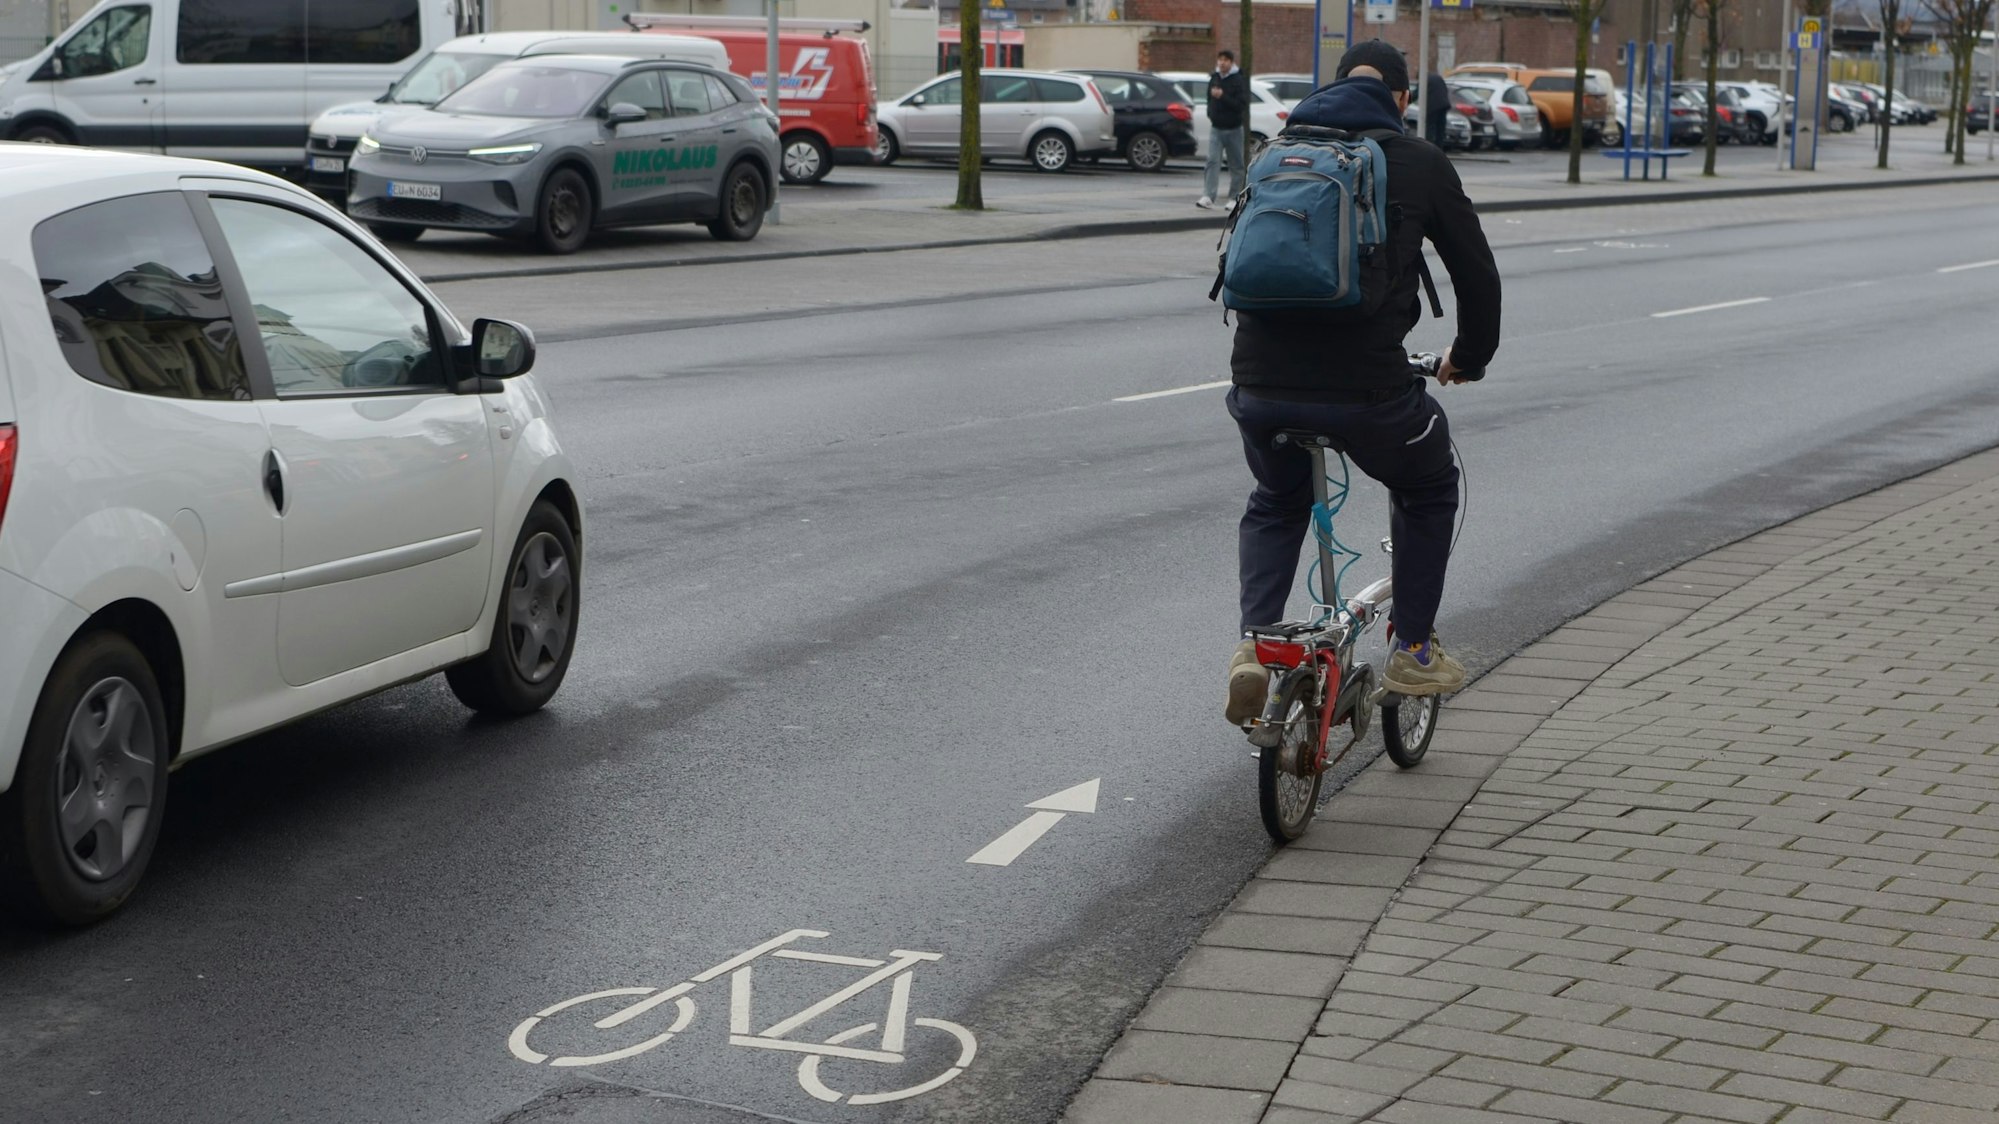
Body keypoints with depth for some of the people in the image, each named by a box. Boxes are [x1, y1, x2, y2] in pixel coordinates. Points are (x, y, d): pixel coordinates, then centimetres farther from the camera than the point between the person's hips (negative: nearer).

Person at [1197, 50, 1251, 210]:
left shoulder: (1238, 81, -9)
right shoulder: (1214, 79, 7)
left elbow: (1241, 104, -18)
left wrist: (1222, 96, -25)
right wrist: (1211, 114, 5)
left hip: (1233, 129, -4)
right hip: (1216, 128, 4)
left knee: (1236, 165, 6)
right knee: (1212, 161, -9)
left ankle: (1234, 197, 16)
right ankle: (1208, 196, -17)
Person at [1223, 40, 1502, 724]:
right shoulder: (1420, 163, 6)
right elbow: (1476, 271, 12)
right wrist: (1470, 356, 31)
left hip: (1260, 385, 3)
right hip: (1365, 386, -3)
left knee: (1275, 503, 32)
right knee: (1427, 489, 28)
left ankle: (1254, 643, 11)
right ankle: (1412, 653, 29)